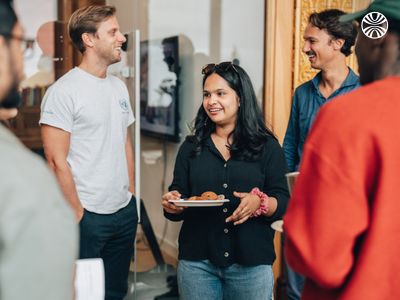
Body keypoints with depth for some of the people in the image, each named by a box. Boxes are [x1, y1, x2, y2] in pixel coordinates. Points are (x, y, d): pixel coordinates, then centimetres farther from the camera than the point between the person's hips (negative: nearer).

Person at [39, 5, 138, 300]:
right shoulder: (63, 91, -12)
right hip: (88, 216, -7)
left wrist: (131, 193, 10)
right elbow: (57, 160, -14)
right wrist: (77, 214, -13)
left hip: (125, 212, 7)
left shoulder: (119, 87, 10)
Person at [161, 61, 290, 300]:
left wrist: (260, 203, -22)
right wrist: (172, 205, -12)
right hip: (197, 262, 2)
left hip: (251, 264, -2)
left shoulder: (267, 147, 1)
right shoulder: (191, 148, 9)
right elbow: (178, 195, 10)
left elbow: (284, 203, -2)